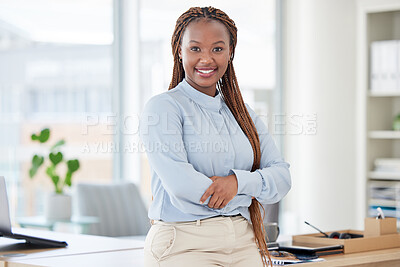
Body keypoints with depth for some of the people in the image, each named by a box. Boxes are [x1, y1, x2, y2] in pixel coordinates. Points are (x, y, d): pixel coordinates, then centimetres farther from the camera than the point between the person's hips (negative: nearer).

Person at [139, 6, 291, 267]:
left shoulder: (243, 113, 15)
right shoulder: (163, 107, -4)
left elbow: (282, 177, 6)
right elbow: (179, 182, -17)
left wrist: (238, 181, -14)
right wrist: (244, 196, -6)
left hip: (244, 245, 5)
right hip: (186, 245, -5)